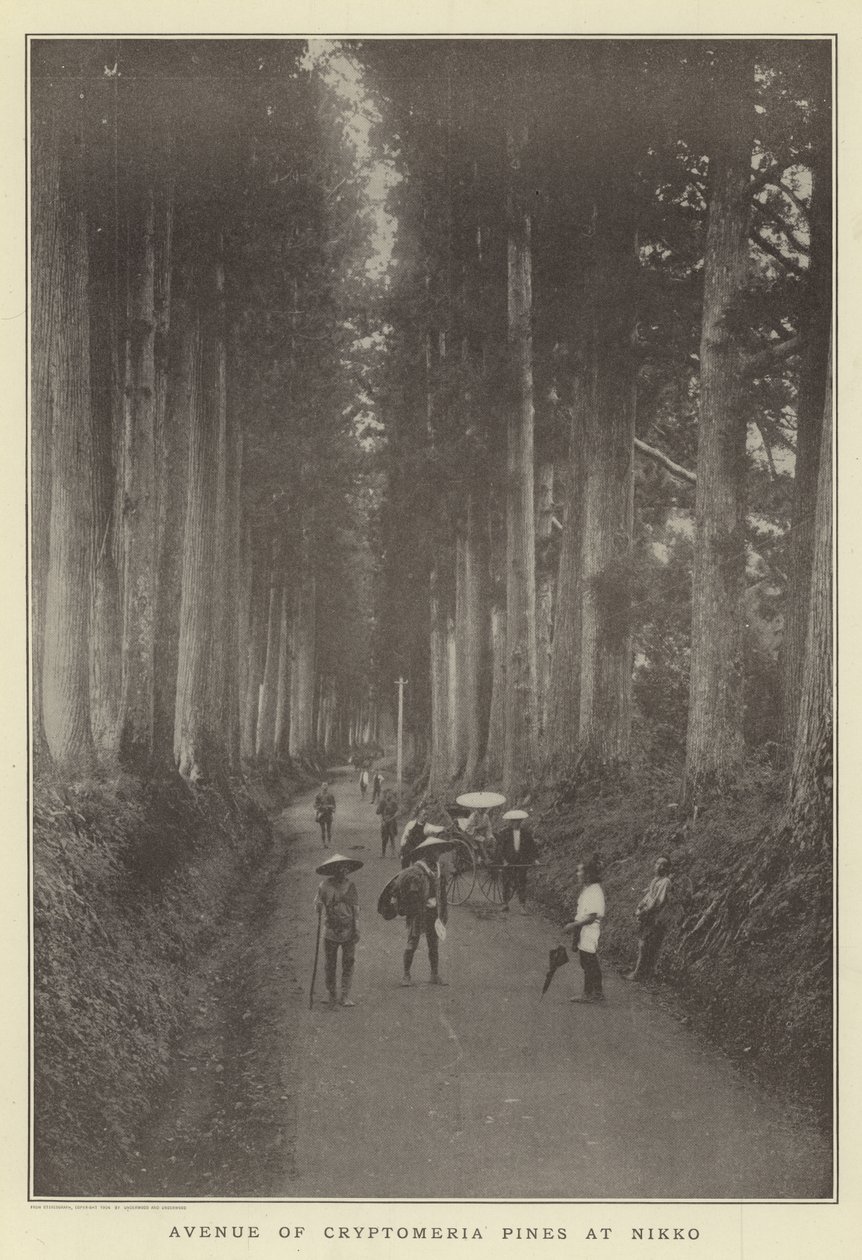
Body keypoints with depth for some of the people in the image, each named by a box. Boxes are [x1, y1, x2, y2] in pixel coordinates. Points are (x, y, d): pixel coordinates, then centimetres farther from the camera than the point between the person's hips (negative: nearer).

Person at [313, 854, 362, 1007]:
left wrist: (357, 929, 1)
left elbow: (356, 908, 6)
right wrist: (319, 907, -19)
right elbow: (317, 904, 6)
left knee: (348, 964, -2)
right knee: (330, 965, 5)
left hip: (348, 932, 1)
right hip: (330, 931, -1)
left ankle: (345, 997, 2)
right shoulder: (325, 886, -2)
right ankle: (331, 996, 18)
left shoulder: (350, 885, 3)